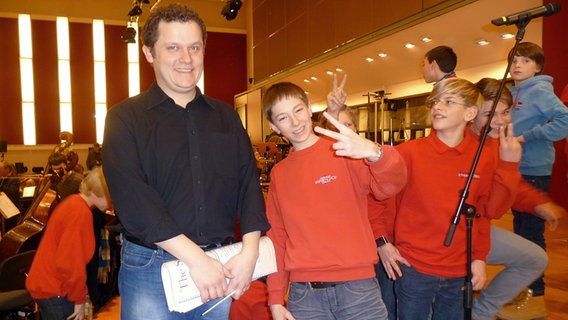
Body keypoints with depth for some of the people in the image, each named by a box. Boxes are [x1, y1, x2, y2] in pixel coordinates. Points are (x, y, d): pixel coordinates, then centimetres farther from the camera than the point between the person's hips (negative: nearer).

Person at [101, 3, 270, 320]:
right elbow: (132, 197, -14)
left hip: (220, 266, 3)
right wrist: (195, 258, -19)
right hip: (151, 266, -3)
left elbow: (249, 183, 3)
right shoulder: (126, 118, -2)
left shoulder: (226, 116, 9)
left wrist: (250, 251, -11)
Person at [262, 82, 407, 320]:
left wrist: (374, 152, -38)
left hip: (357, 286, -2)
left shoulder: (345, 152, -3)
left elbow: (392, 185, -18)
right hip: (303, 293, 3)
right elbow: (276, 237, 10)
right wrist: (275, 298, 7)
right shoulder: (278, 174, 8)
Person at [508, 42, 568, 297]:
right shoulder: (513, 93, 11)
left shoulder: (540, 90, -12)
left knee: (532, 231, 2)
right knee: (519, 227, 18)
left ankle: (535, 285, 17)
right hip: (516, 169, 8)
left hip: (534, 171, -8)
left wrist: (526, 137, -20)